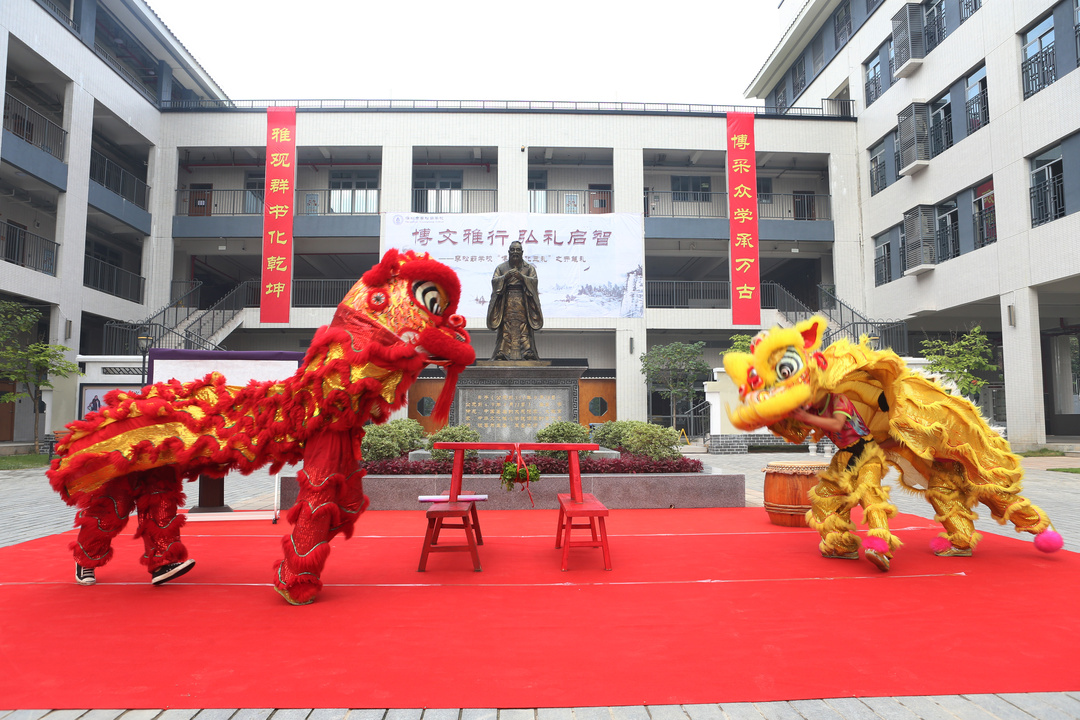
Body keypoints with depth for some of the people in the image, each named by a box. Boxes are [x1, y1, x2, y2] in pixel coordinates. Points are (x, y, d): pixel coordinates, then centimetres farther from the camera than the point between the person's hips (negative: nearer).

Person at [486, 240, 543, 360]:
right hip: (506, 302, 1)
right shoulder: (501, 267, 16)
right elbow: (494, 280, 3)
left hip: (523, 302, 0)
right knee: (505, 329, -9)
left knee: (524, 329, -10)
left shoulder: (529, 268, 15)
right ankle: (501, 353, -11)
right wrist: (506, 276, -15)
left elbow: (534, 281, -1)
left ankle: (528, 353, -14)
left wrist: (521, 277, -17)